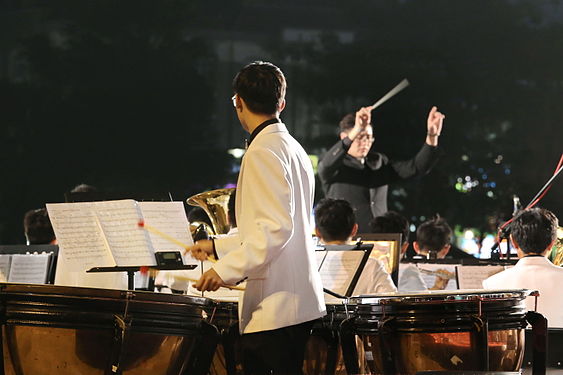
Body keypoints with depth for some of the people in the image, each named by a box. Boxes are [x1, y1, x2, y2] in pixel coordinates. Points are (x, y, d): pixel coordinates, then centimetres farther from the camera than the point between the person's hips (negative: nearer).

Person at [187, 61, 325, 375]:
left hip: (274, 309, -10)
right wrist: (218, 246, 27)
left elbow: (277, 228, -21)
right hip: (299, 302, 10)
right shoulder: (295, 149, 17)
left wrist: (226, 269, -19)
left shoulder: (263, 152, -12)